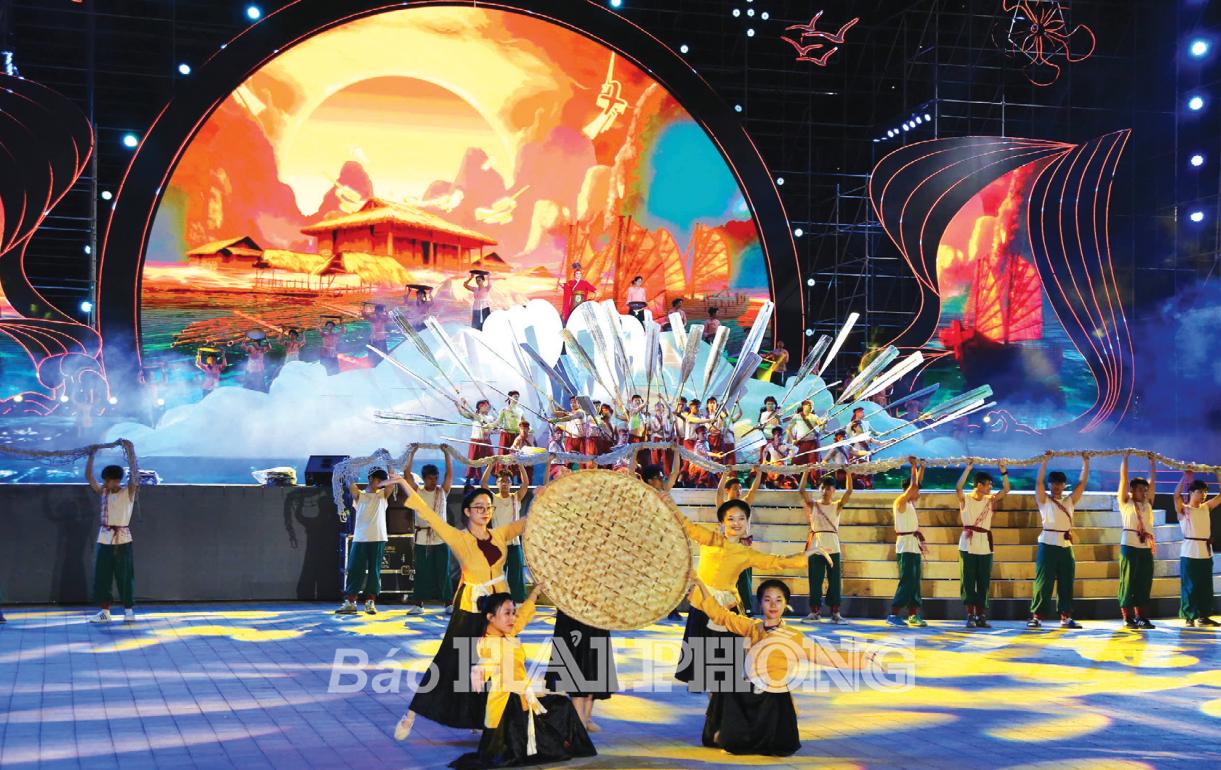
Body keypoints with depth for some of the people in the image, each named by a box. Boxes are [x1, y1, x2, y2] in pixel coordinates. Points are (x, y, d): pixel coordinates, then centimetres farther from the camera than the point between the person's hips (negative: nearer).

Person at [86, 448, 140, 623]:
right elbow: (89, 477, 4)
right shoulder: (103, 491, 7)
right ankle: (104, 611, 11)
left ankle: (129, 610, 11)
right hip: (104, 539, 5)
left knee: (125, 576, 1)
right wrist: (91, 455, -3)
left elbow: (134, 473, -19)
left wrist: (129, 450, -21)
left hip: (122, 540, -5)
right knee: (101, 576, 5)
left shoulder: (128, 491, -6)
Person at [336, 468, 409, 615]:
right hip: (359, 539, -1)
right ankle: (350, 602, -1)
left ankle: (370, 602, 5)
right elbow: (350, 484, -7)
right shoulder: (359, 495, 10)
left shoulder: (383, 495, 13)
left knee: (374, 571, 1)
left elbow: (396, 480, 1)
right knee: (355, 570, -2)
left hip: (378, 539, 1)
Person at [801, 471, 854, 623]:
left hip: (833, 549, 0)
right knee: (815, 582, 4)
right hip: (816, 548, 0)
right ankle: (815, 611, 12)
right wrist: (806, 471, -12)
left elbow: (849, 491, -6)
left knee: (834, 582, 1)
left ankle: (835, 612, 7)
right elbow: (802, 490, -6)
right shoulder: (813, 504, 6)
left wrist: (848, 472, -13)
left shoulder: (837, 506, 5)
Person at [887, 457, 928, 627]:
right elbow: (913, 486, -20)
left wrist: (921, 468, 17)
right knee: (906, 581, -13)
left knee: (915, 582, 8)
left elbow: (917, 484, 25)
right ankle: (893, 614, -14)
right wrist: (913, 467, -13)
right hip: (905, 547, -9)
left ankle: (913, 614, 11)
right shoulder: (900, 502, -10)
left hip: (914, 546, 9)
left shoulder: (910, 503, 15)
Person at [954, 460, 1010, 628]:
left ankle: (980, 616, 10)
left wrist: (1003, 472, -5)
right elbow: (958, 488, -21)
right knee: (968, 581, -2)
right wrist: (968, 469, -22)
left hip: (985, 546, 4)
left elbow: (1006, 489, 5)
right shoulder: (965, 499, -2)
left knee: (983, 582, 5)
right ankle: (970, 616, 1)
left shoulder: (990, 500, 10)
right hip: (968, 545, -4)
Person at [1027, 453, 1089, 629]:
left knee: (1066, 583, 6)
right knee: (1044, 582, -6)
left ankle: (1065, 617, 11)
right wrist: (1045, 460, -13)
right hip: (1048, 544, -5)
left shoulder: (1070, 501, 16)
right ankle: (1037, 616, -5)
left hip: (1066, 545, 5)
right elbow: (1039, 482, -8)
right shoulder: (1044, 500, 4)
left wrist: (1085, 463, 7)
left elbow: (1082, 483, 13)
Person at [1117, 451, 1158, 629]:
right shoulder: (1125, 501, 4)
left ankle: (1140, 616, 11)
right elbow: (1123, 477, 2)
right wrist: (1125, 457, 5)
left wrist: (1153, 461, 18)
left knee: (1144, 582, 5)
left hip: (1146, 546, 5)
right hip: (1130, 545, -5)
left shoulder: (1147, 503, 16)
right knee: (1128, 581, -2)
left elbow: (1153, 479, 19)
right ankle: (1127, 617, 1)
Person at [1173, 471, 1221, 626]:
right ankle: (1189, 617, 2)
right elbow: (1176, 495, -21)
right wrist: (1186, 477, -21)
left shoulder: (1207, 507, 12)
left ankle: (1204, 616, 16)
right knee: (1189, 586, -2)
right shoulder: (1183, 509, -3)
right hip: (1189, 553, -6)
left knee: (1206, 586, 9)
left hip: (1206, 552, 6)